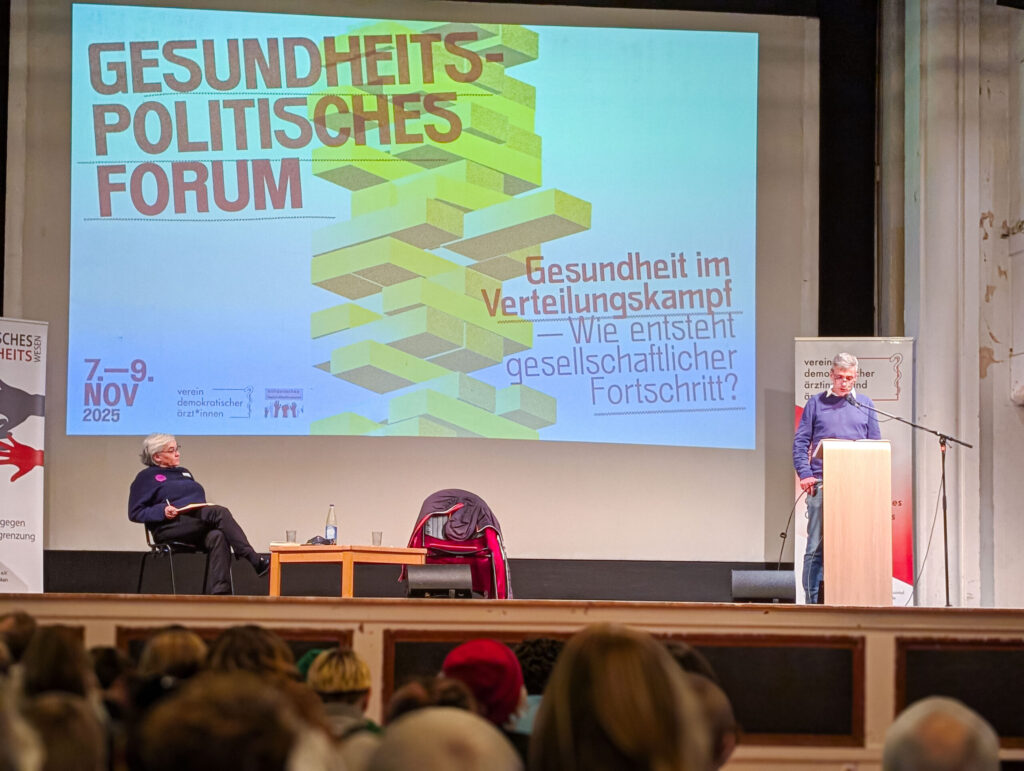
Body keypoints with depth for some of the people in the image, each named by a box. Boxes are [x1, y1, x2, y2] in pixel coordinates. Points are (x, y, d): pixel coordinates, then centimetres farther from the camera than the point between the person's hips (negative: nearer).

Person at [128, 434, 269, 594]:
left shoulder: (184, 473, 30)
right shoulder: (146, 477, 10)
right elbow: (135, 513, 3)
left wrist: (209, 509, 5)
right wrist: (163, 511, -14)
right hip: (169, 528, -6)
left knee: (218, 537, -33)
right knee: (220, 513, -30)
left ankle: (220, 595, -45)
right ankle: (255, 561, -39)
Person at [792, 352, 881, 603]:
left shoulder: (865, 405, 14)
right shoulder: (816, 403, 9)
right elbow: (800, 442, 6)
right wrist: (804, 474, -8)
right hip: (821, 484, -2)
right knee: (816, 546, -3)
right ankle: (812, 600, -1)